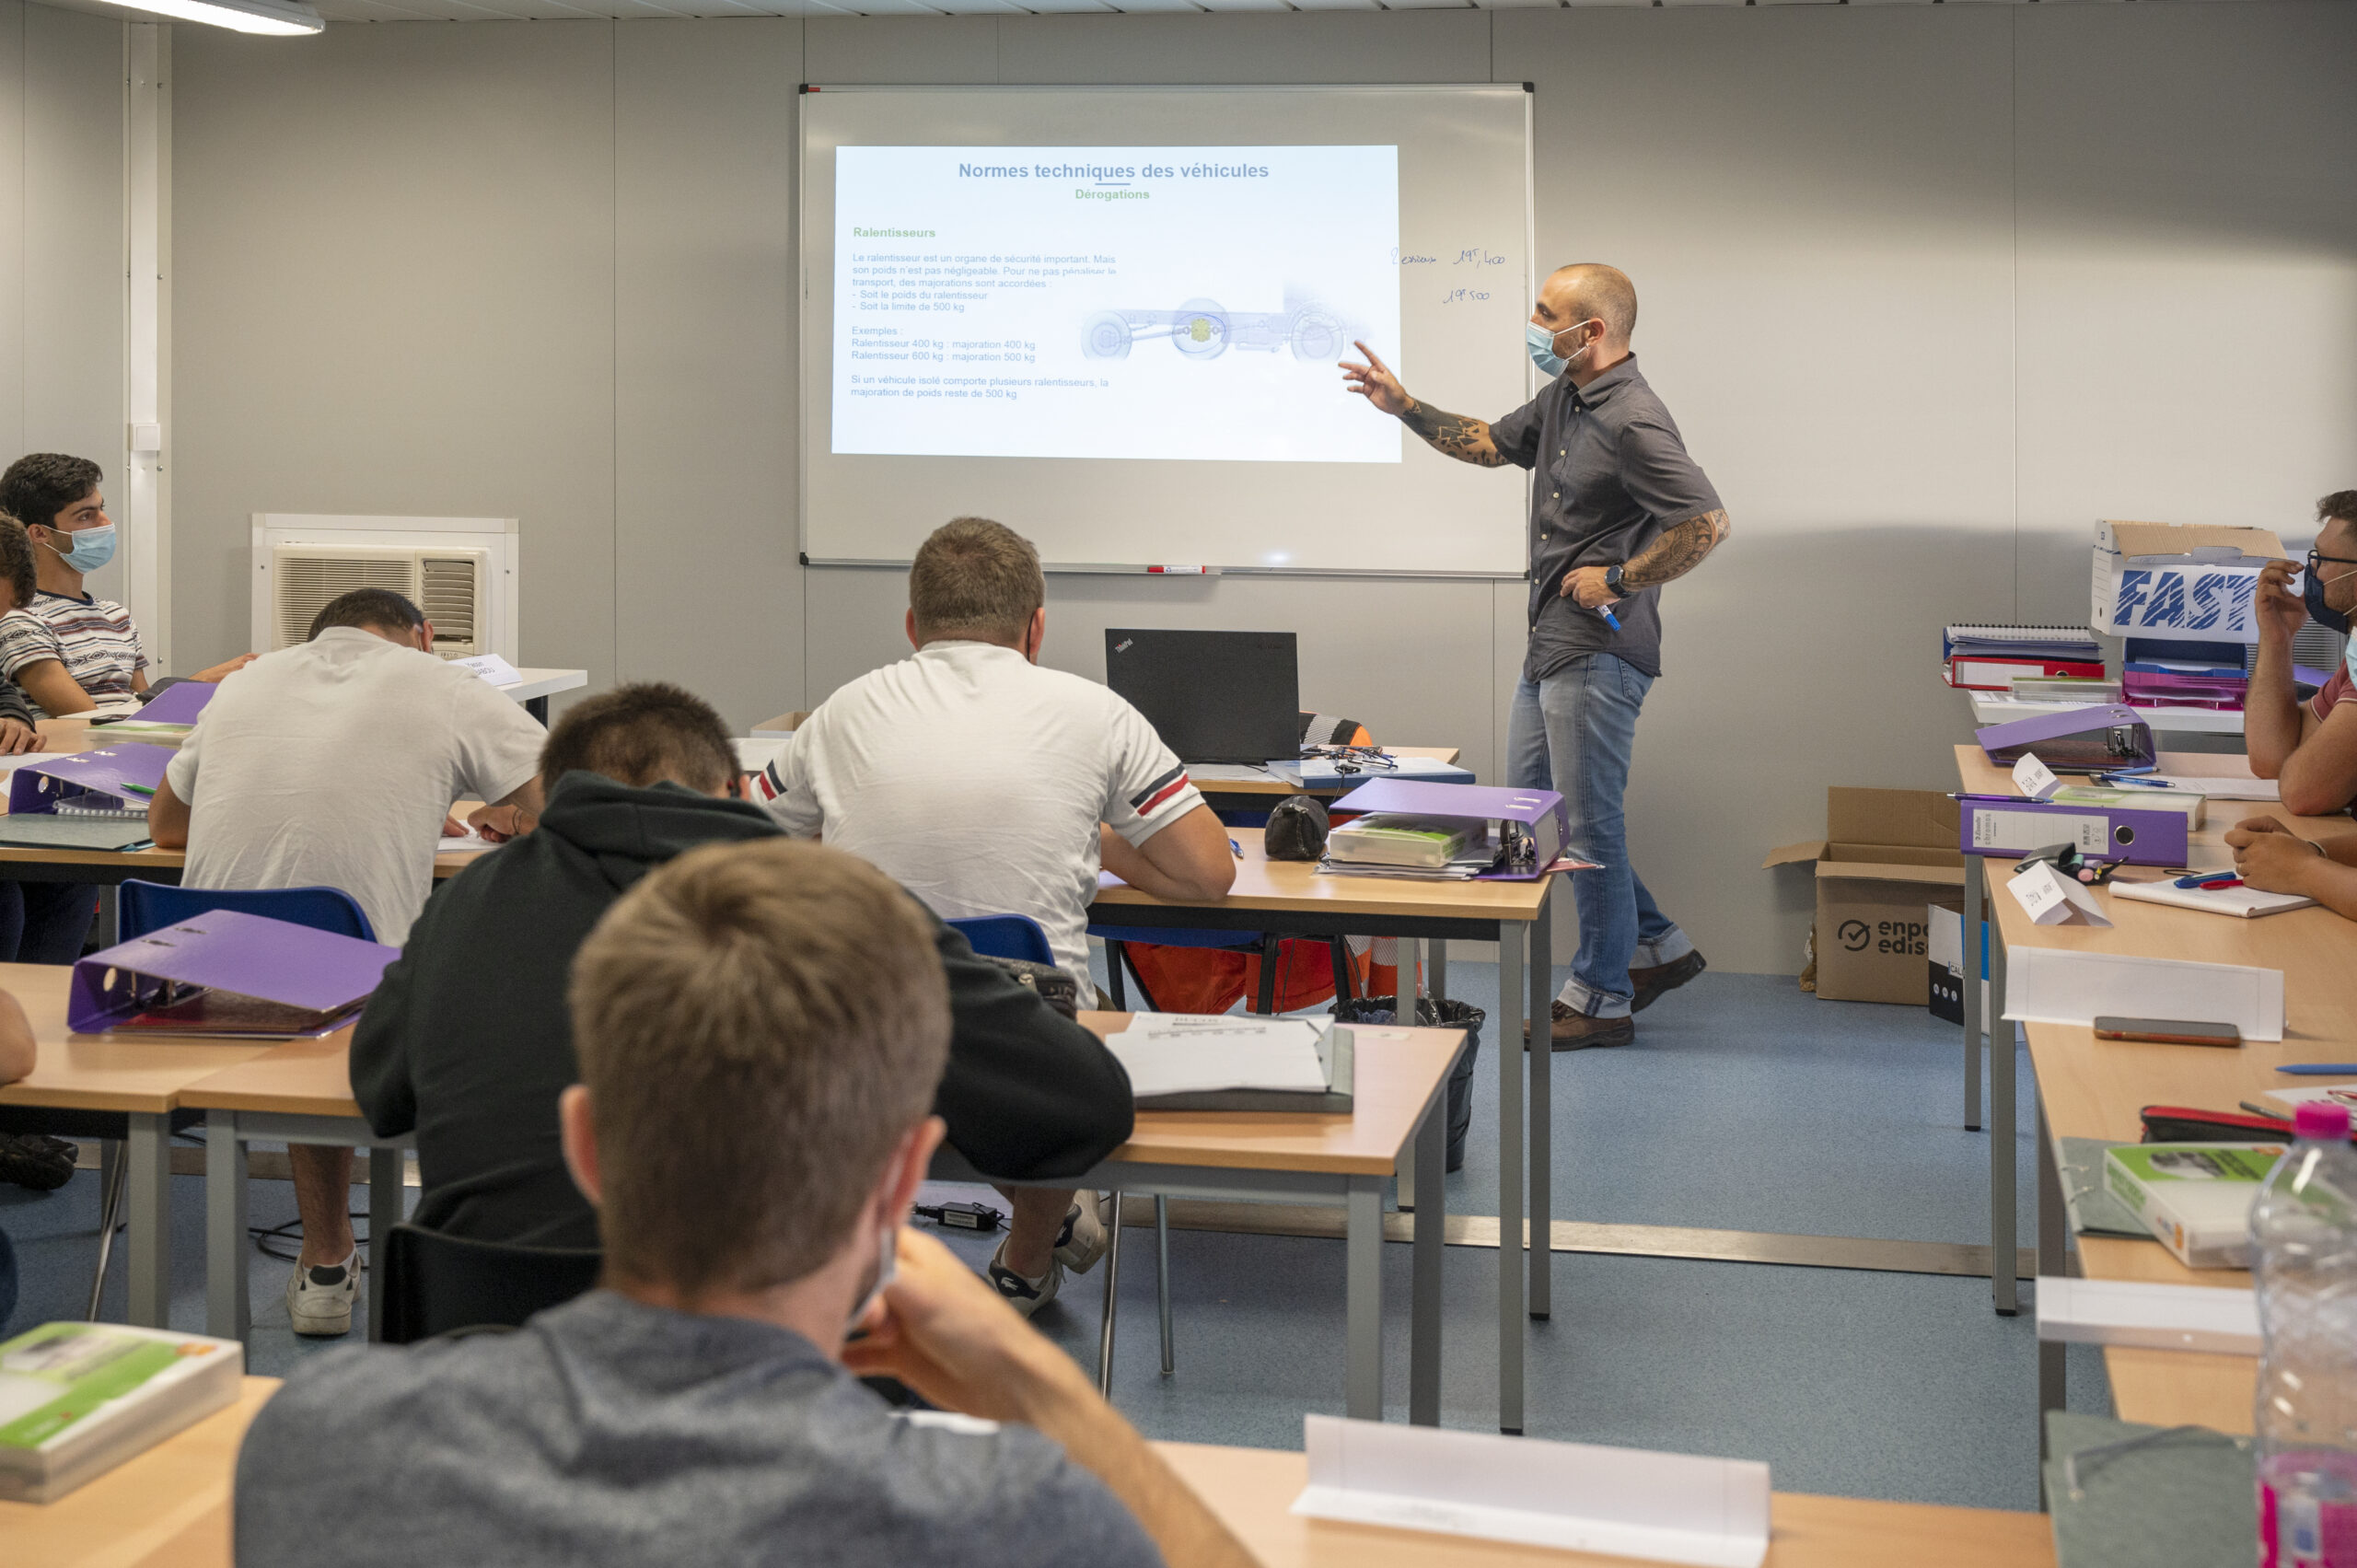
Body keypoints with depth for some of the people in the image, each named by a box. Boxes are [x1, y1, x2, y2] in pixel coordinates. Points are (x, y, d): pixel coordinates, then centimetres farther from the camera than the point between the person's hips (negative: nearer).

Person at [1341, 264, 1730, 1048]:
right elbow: (1490, 444, 25)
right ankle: (1657, 946, 26)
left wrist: (1615, 582, -19)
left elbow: (1707, 521, -26)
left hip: (1598, 652, -11)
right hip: (1550, 645, 11)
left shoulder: (1634, 421, -20)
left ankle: (1601, 999, 12)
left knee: (1588, 821, -2)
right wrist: (1403, 406, 16)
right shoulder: (1562, 398, 10)